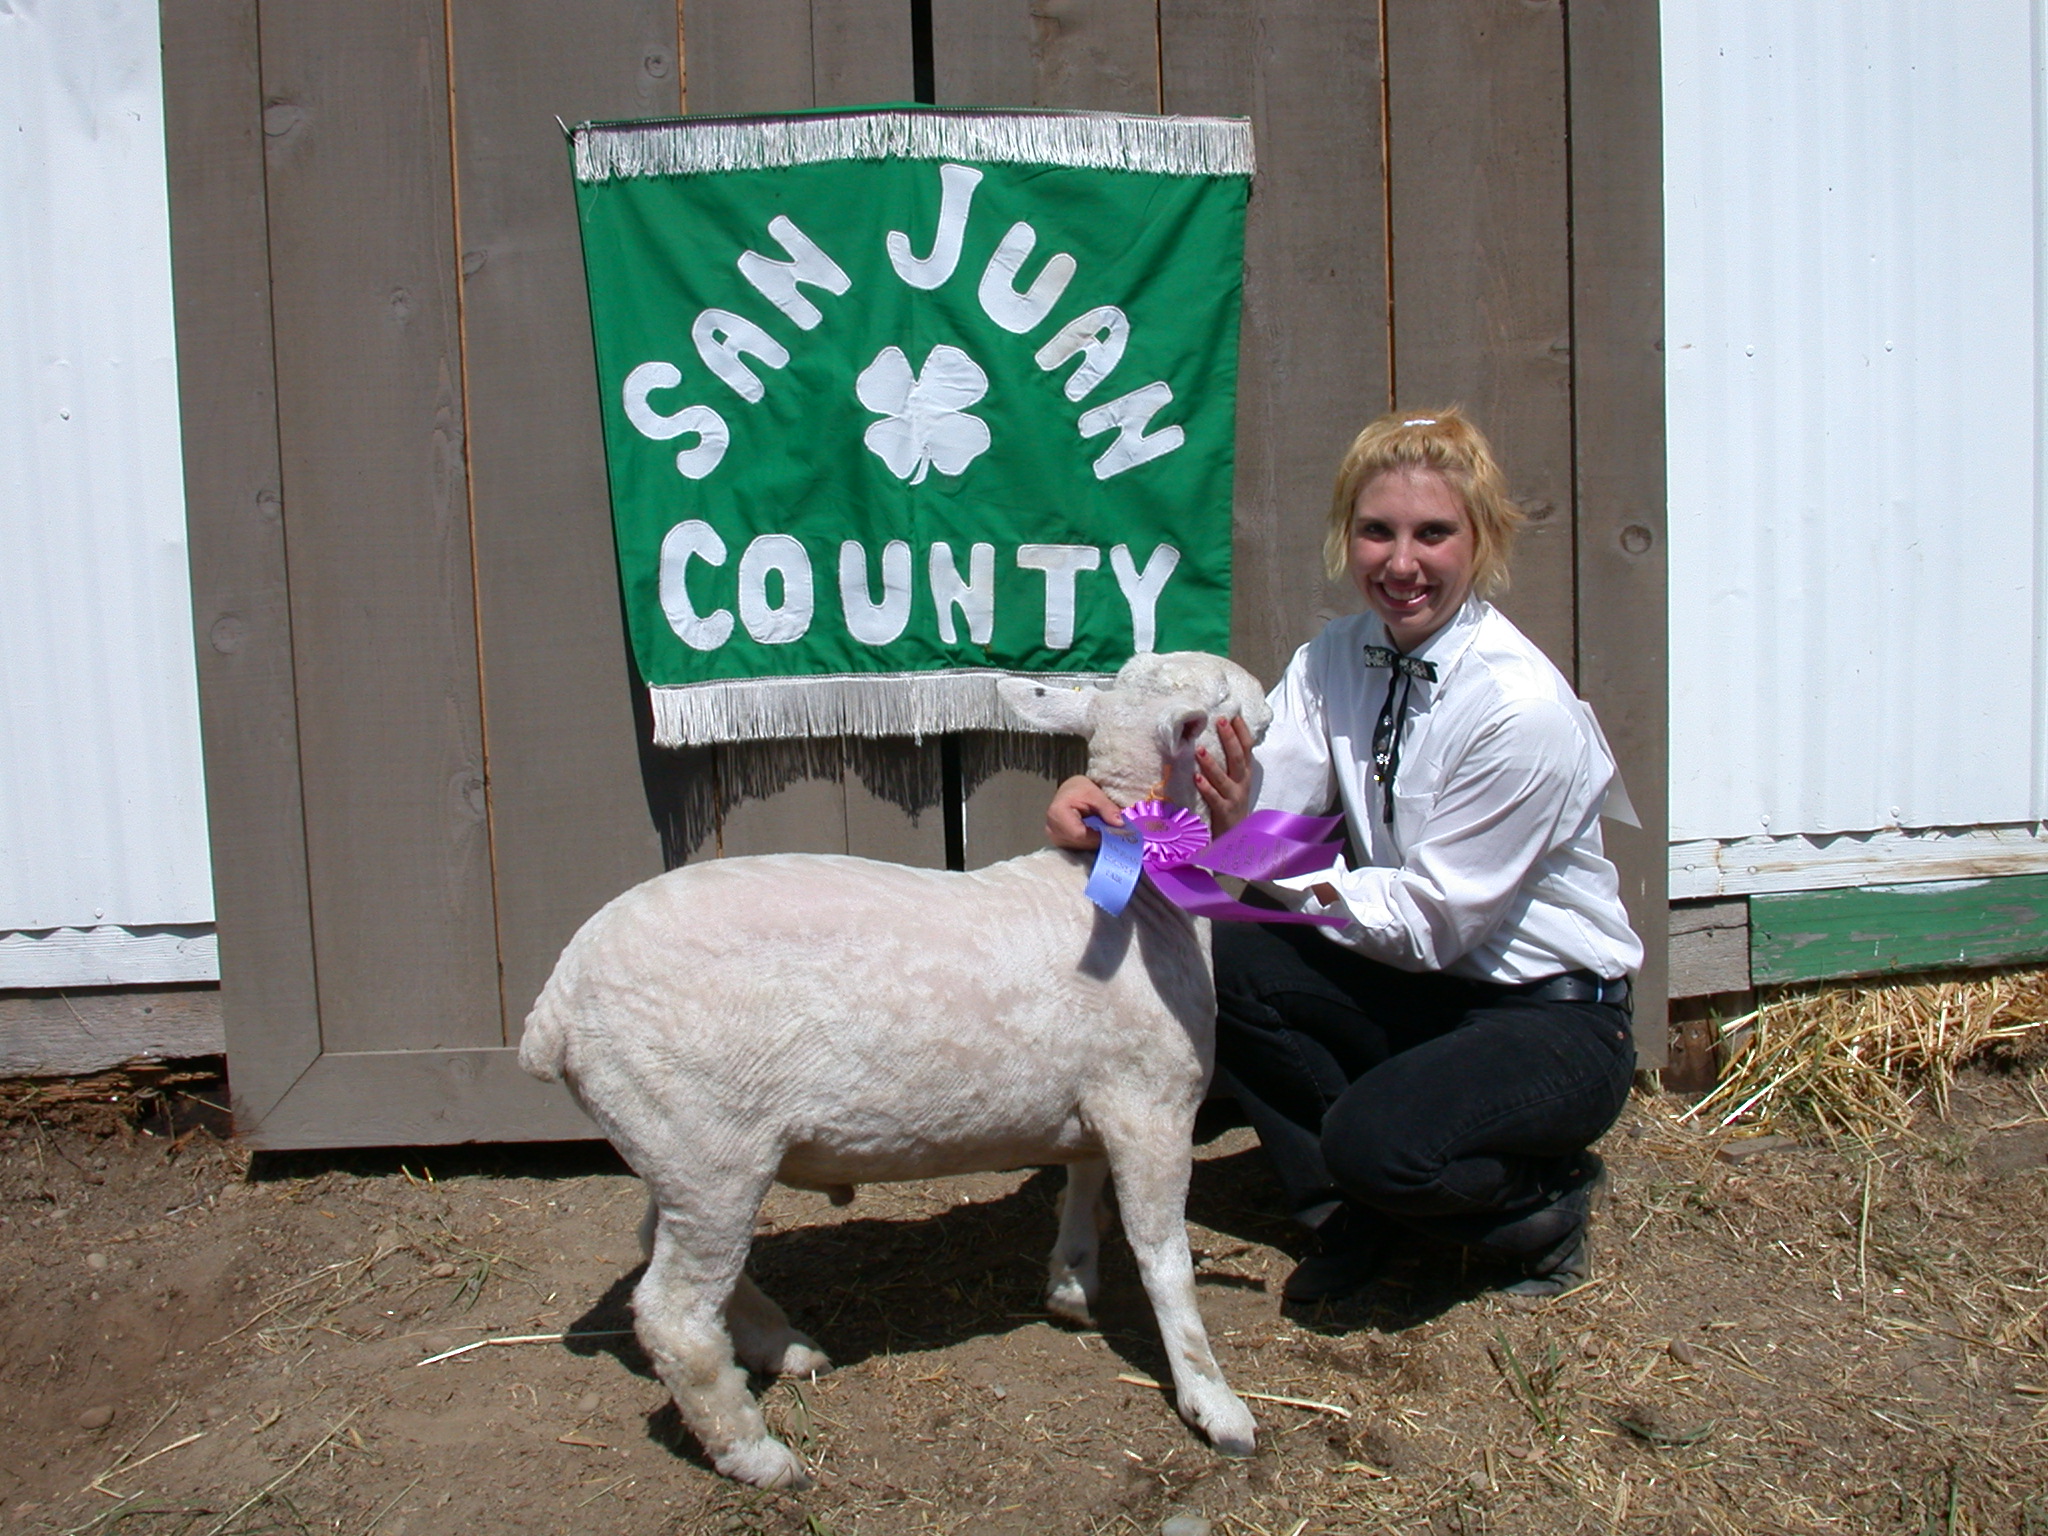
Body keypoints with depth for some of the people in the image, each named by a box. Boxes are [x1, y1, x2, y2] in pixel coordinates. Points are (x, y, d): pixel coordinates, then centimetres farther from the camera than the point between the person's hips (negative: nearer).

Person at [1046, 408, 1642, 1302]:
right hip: (1418, 989, 6)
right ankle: (1349, 1215, 4)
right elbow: (1258, 803, -16)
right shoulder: (1336, 660, -3)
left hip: (1554, 1019, -6)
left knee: (1378, 1141, -32)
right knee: (1210, 956, -17)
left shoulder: (1523, 709, -23)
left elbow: (1435, 918, -21)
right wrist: (1110, 803, -34)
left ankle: (1543, 1202, 5)